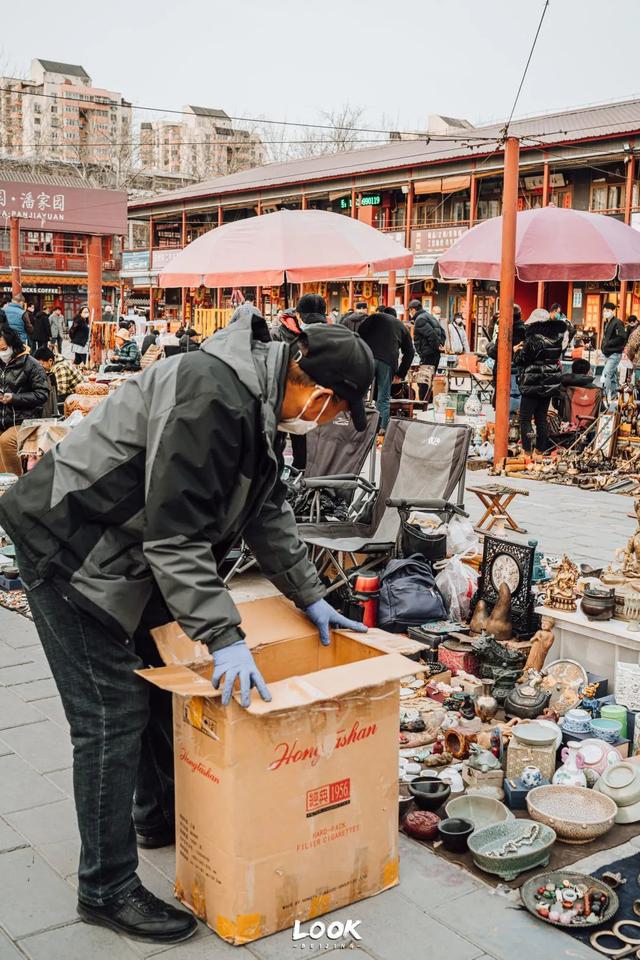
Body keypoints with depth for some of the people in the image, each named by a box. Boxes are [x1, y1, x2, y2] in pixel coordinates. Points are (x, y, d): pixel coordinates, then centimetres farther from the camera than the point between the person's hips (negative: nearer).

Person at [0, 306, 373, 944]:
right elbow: (176, 534, -30)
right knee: (112, 714, -6)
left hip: (129, 551, 10)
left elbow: (268, 512, 14)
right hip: (69, 547, -10)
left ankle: (159, 818, 40)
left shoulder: (262, 401, 4)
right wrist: (224, 639, -30)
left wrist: (311, 598, 15)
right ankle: (107, 890, 9)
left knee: (163, 682, 19)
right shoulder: (212, 397, -29)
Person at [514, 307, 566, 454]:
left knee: (525, 418, 1)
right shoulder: (556, 339, 5)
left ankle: (527, 450, -4)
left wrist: (517, 351, 12)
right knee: (542, 418, 14)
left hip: (533, 385, -7)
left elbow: (520, 360, -11)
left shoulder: (533, 339, -16)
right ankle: (541, 449, 18)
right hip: (550, 385, 7)